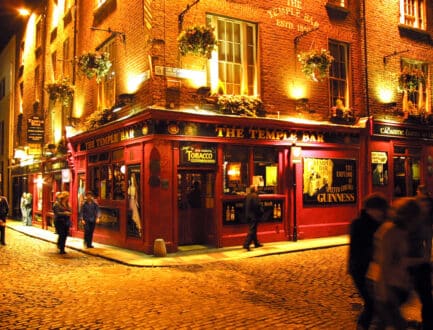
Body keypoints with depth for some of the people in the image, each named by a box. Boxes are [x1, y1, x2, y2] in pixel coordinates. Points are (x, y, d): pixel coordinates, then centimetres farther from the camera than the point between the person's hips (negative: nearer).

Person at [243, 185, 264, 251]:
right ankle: (246, 244, -13)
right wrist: (261, 212, -6)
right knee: (252, 230, -7)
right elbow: (258, 206, -20)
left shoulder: (247, 196, 8)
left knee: (253, 230, 18)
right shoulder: (255, 196, -16)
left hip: (248, 215, 9)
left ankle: (256, 243, 30)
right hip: (254, 216, -9)